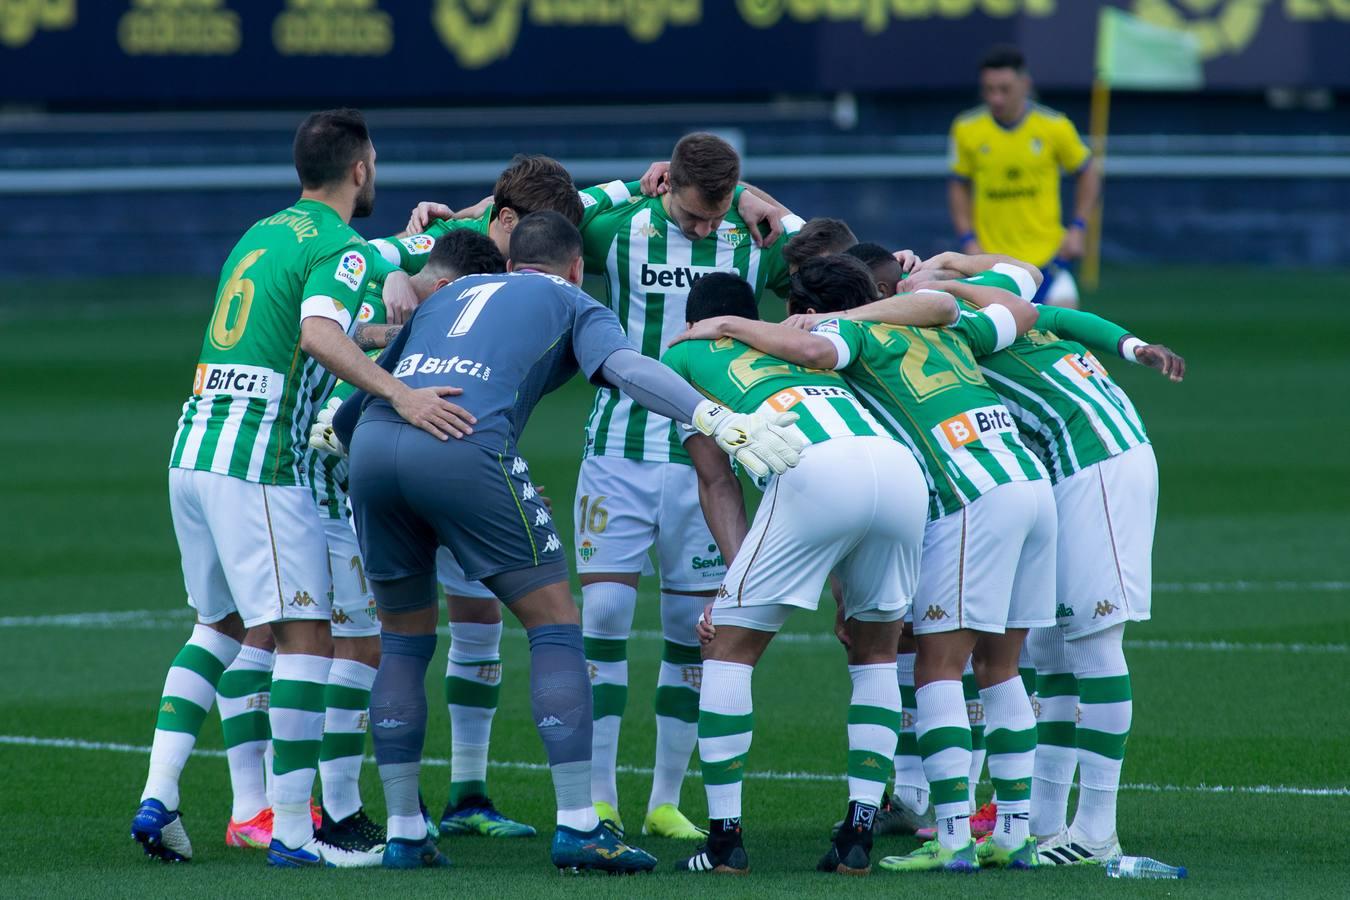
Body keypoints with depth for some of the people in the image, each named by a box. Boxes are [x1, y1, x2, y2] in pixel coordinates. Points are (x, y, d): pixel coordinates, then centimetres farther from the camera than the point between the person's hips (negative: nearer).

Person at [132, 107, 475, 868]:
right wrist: (400, 395, -34)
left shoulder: (263, 233, 19)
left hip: (193, 446, 8)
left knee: (221, 623, 20)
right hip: (257, 461, -8)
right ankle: (292, 830, -9)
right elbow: (319, 335, -25)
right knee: (305, 635, -5)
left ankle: (158, 796, 9)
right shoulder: (342, 249, -7)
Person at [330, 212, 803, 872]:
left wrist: (336, 434, 60)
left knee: (405, 641, 19)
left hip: (373, 445, 5)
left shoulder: (452, 293, 35)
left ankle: (403, 834, 18)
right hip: (465, 448, -5)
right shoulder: (574, 305, 21)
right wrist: (717, 419, -13)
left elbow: (369, 381, 40)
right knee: (555, 626, 5)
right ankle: (577, 825, -3)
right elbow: (623, 366, -1)